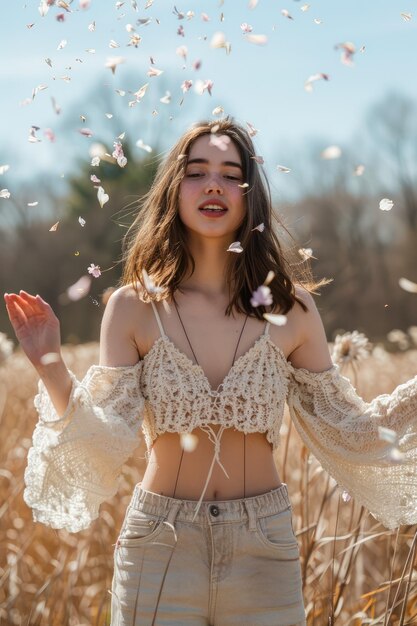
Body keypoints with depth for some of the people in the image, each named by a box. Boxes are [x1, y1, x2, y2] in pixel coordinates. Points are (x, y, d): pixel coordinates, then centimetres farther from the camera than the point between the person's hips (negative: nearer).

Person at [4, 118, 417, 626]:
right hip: (159, 546, -1)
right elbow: (103, 441, -9)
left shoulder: (289, 306, -3)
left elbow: (345, 430, 4)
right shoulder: (133, 307, -5)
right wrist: (51, 368, -22)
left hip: (264, 547, 1)